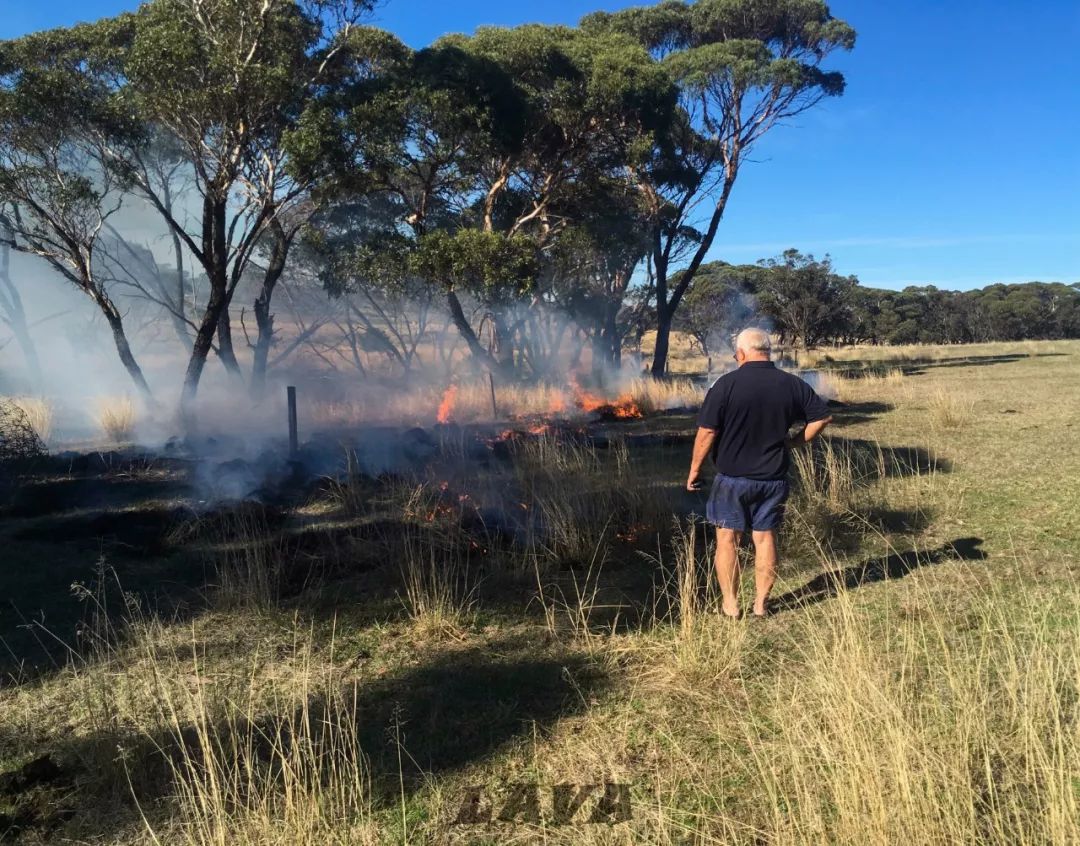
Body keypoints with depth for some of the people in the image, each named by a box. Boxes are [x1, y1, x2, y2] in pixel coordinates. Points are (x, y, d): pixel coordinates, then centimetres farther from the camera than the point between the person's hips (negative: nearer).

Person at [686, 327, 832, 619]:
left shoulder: (726, 384, -13)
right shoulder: (792, 385, -1)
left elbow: (707, 432, -13)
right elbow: (823, 417, 4)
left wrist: (694, 470, -3)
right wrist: (794, 442, 11)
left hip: (732, 477, -3)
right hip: (773, 479, 3)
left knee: (728, 539, 8)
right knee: (765, 538, 13)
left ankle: (730, 604, 13)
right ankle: (761, 603, 20)